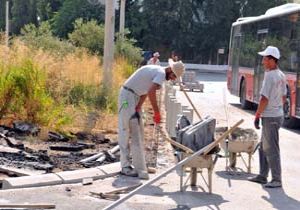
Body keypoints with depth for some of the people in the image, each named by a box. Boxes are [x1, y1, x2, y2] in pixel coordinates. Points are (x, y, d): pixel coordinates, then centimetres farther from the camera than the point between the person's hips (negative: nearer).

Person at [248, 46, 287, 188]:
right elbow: (284, 96, 17)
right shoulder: (281, 76, 11)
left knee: (272, 149, -4)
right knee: (264, 147, 16)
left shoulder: (270, 76, -18)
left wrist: (257, 116, -13)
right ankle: (262, 176, 22)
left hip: (270, 117, -10)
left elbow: (264, 99, -20)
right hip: (277, 114, 10)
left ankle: (277, 180, 0)